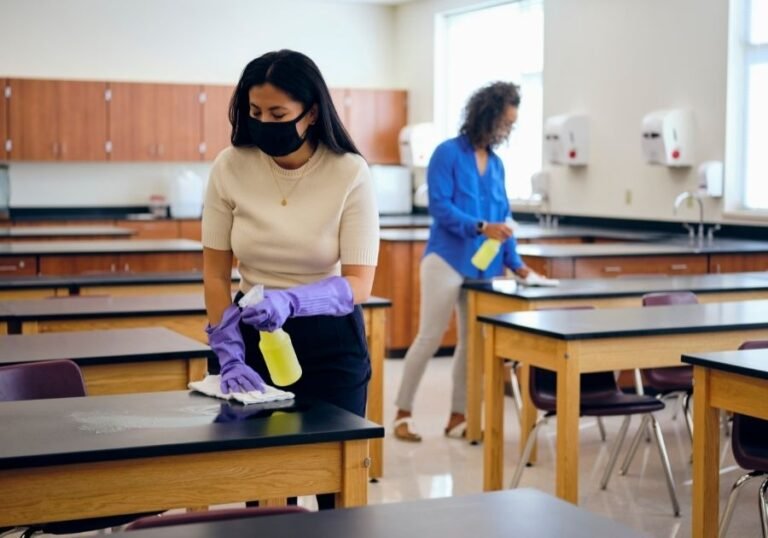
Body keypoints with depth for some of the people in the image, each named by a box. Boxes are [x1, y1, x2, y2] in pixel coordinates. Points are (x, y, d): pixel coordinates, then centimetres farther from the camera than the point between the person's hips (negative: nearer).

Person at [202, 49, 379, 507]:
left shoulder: (349, 173, -15)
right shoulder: (230, 168, -9)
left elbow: (359, 283, -16)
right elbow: (216, 273, -4)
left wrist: (290, 302, -33)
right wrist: (231, 357, -12)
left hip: (330, 341, -1)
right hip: (254, 336, 2)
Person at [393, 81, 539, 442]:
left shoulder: (496, 164, 13)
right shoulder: (448, 153, -6)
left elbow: (502, 219, 15)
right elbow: (440, 206, -14)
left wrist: (515, 263, 7)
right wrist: (481, 227, -24)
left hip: (483, 267, 7)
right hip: (447, 260, -6)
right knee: (430, 338, -5)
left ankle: (458, 417, 16)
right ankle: (403, 413, 6)